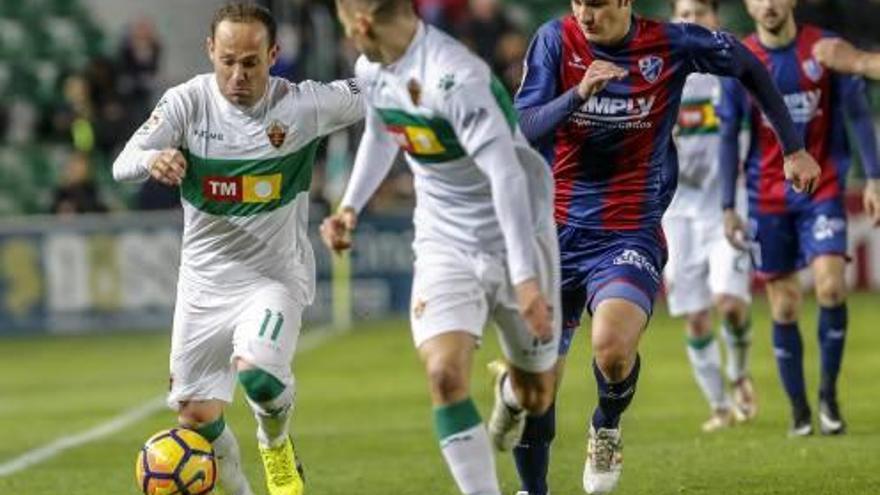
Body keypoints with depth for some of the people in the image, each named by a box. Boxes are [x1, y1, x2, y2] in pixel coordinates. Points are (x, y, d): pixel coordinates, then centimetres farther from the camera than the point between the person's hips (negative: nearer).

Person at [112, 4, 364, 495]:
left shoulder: (303, 104, -12)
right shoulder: (188, 102, -9)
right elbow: (123, 164, -18)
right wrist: (153, 160, -39)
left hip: (275, 276, -3)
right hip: (205, 281, 3)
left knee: (257, 375, -30)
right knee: (197, 417, 3)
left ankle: (277, 445, 5)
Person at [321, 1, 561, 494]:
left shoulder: (454, 77, -29)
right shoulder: (371, 70, -2)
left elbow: (507, 175, -32)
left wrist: (526, 278, -35)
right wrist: (351, 206, 11)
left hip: (514, 239, -5)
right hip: (444, 245, 5)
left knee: (536, 396, 10)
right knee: (446, 375, -19)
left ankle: (510, 391, 47)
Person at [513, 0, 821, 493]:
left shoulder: (671, 45, -6)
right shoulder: (556, 41, -5)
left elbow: (749, 66, 11)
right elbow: (525, 130, -14)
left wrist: (794, 148, 15)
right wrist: (578, 94, -31)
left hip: (629, 236, -2)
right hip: (557, 233, 2)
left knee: (613, 349, -29)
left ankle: (607, 427, 4)